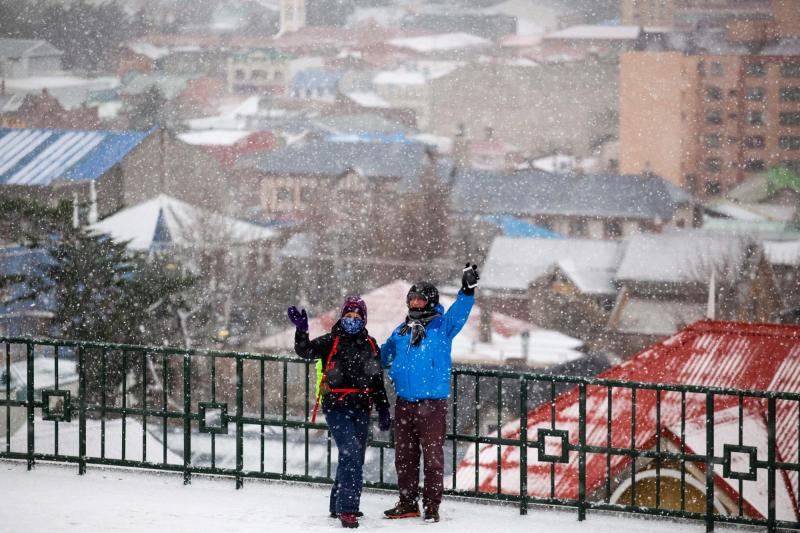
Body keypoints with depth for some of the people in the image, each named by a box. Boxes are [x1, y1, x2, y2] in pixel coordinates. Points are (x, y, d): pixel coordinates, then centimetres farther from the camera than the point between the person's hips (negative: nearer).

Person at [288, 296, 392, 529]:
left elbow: (378, 381, 18)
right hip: (337, 407, -5)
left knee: (354, 458, 11)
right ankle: (347, 509, -18)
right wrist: (302, 330, -33)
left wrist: (383, 410, 16)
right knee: (351, 454, -18)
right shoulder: (331, 342, 0)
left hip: (361, 409, 5)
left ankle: (339, 505, 27)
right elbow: (305, 351, -15)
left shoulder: (370, 346, 12)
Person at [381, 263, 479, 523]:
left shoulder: (441, 325, 0)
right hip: (404, 402, 6)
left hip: (432, 402, -6)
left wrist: (468, 290, -31)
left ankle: (432, 506, 3)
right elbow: (384, 356, 28)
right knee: (404, 454, 11)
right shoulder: (401, 331, 16)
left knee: (432, 455, -2)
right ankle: (408, 502, 21)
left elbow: (458, 313, -17)